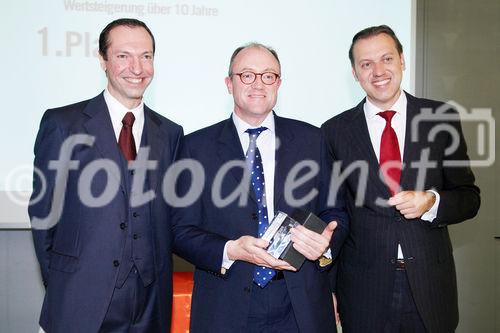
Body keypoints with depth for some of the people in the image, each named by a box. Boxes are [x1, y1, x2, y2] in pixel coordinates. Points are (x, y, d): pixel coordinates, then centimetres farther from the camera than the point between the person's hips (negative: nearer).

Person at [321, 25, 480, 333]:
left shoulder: (442, 119, 0)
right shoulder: (335, 131, -1)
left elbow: (469, 197, 4)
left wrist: (431, 202, -17)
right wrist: (329, 287, 3)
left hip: (430, 287, 1)